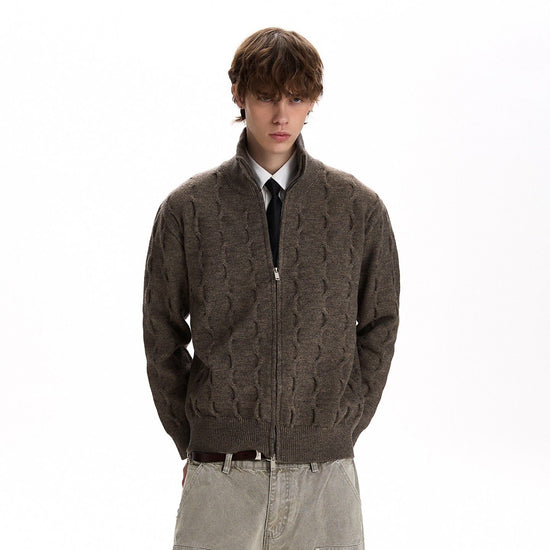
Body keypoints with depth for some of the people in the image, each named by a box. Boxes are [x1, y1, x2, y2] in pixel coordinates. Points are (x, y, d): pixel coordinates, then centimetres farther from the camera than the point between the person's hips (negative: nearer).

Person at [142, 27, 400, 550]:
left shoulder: (360, 208, 3)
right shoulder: (187, 209, 0)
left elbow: (380, 325, 11)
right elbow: (162, 334, 7)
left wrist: (346, 425, 6)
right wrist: (193, 440, 6)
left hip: (326, 473, 1)